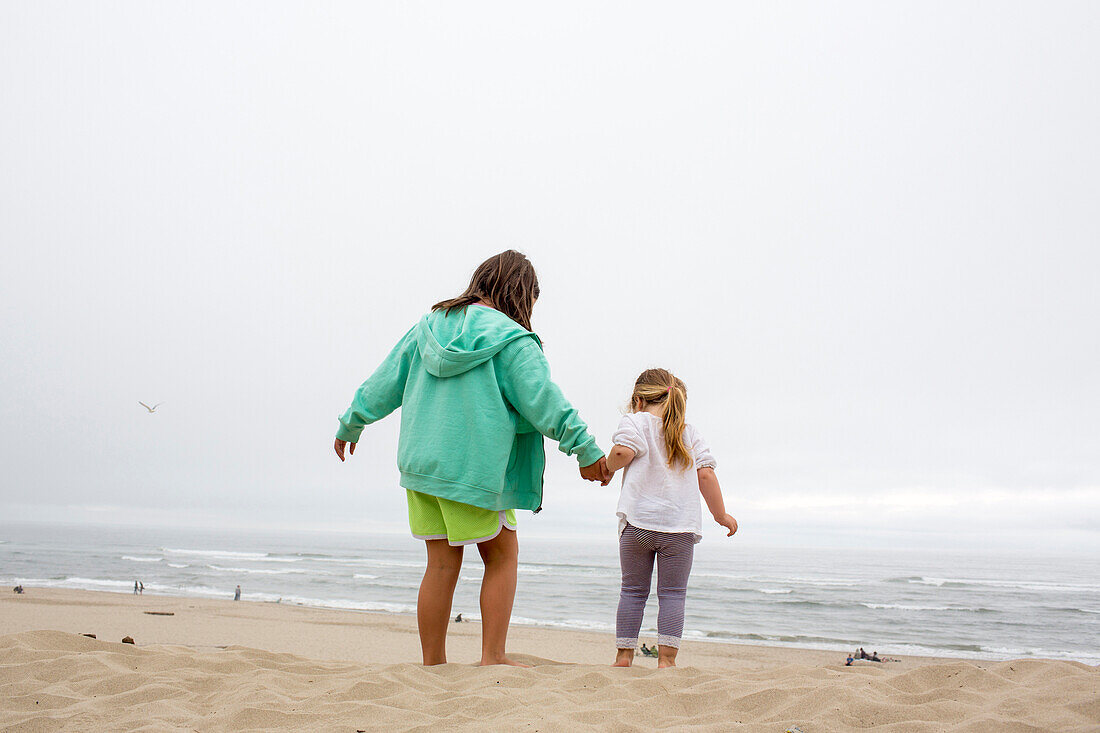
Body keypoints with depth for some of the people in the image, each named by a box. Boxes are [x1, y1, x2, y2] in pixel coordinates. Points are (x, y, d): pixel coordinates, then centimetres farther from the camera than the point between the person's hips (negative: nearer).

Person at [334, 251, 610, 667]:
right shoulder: (511, 340, -9)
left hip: (419, 459, 6)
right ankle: (493, 658, 7)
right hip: (472, 466, -6)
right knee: (502, 555, 10)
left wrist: (351, 424, 26)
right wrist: (586, 450, -7)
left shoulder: (428, 326, 10)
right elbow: (544, 402, -12)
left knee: (441, 564, 11)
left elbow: (385, 381, 15)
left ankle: (433, 664, 14)